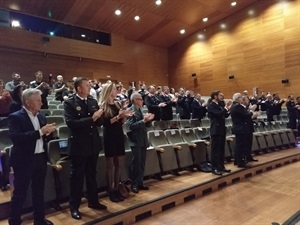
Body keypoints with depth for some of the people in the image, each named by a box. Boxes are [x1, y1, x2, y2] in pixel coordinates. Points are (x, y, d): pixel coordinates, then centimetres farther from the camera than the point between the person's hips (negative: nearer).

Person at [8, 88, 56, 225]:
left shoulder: (41, 116, 9)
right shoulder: (15, 117, -10)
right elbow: (16, 137, -25)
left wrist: (48, 132, -9)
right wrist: (40, 131, -27)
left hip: (41, 158, 6)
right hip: (24, 160, -6)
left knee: (39, 191, 18)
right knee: (20, 193, 8)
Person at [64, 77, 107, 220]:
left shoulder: (93, 101, 6)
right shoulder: (69, 103, -10)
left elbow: (99, 122, 4)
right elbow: (71, 123, -24)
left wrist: (98, 117, -18)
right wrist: (91, 119, -26)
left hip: (93, 144, 5)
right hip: (79, 145, -5)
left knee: (91, 175, 18)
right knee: (77, 176, 8)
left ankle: (93, 201, 35)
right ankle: (74, 206, 25)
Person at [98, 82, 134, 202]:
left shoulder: (118, 104, 10)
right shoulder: (103, 106, -7)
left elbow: (121, 122, 12)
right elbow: (105, 123, -16)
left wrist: (125, 115, -7)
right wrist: (118, 116, -22)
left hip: (119, 135, 6)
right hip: (109, 136, -6)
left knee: (117, 163, 9)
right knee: (110, 164, 2)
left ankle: (116, 189, 19)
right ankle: (110, 191, 12)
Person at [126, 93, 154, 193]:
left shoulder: (140, 110, 14)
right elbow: (131, 126, -22)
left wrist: (148, 120, -3)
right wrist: (143, 121, -26)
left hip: (143, 140, 8)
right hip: (136, 141, -8)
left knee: (142, 163, 13)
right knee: (136, 163, -2)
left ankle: (140, 183, 23)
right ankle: (134, 185, 9)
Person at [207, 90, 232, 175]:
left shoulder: (219, 105, 13)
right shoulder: (211, 106, -11)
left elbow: (225, 115, 16)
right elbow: (219, 114, -25)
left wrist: (228, 109, 2)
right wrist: (226, 107, -16)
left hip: (221, 130, 9)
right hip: (216, 130, -8)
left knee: (221, 150, 13)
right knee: (215, 150, -3)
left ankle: (221, 166, 22)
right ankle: (214, 168, 3)